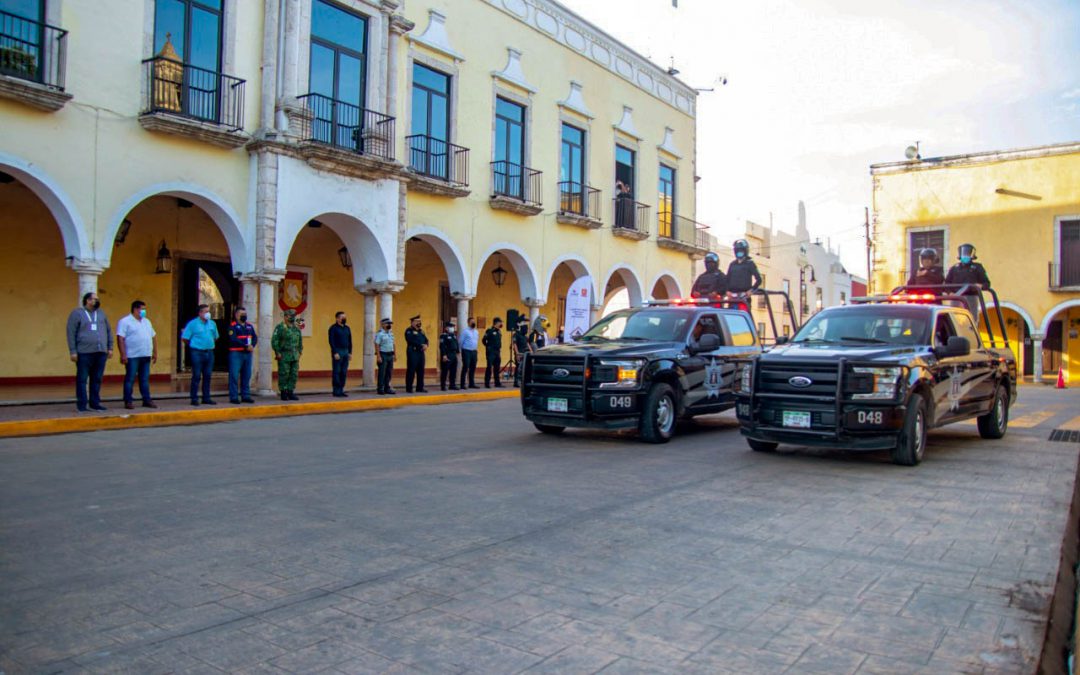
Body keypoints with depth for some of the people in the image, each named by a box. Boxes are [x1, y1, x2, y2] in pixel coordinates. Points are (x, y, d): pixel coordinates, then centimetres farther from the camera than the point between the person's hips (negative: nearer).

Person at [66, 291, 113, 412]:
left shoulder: (101, 313, 16)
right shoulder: (77, 313, 2)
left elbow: (108, 331, 19)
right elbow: (71, 333, -3)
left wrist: (110, 348, 12)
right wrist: (73, 351, -9)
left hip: (101, 352, 4)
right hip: (84, 353, -4)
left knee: (97, 379, 7)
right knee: (82, 379, 0)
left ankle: (95, 403, 15)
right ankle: (81, 405, 4)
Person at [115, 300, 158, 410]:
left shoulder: (147, 322, 18)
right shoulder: (125, 321, -4)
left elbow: (153, 337, 21)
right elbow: (120, 338, -11)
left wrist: (155, 352, 14)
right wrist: (123, 354, -18)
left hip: (146, 356, 6)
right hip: (132, 356, -6)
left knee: (145, 379, 9)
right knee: (130, 379, -2)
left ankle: (147, 400, 12)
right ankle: (128, 401, 3)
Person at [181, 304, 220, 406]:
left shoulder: (212, 324, 10)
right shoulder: (193, 324, -5)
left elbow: (215, 337, 22)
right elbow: (184, 338, -4)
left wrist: (210, 344, 13)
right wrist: (193, 345, 4)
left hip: (209, 352, 5)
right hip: (197, 353, -5)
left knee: (207, 376, 8)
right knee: (196, 376, -3)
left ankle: (206, 398, 15)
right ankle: (194, 399, 3)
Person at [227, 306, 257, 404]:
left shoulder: (249, 326, 16)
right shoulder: (233, 326, -4)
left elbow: (255, 337, 10)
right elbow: (233, 339, -16)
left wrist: (252, 345, -11)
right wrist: (246, 346, -22)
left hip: (247, 354, 6)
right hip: (236, 353, -6)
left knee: (246, 376, 10)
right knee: (234, 375, -6)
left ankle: (245, 396, 17)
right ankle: (233, 397, -2)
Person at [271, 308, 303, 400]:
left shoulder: (296, 328, 13)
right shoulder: (280, 327, -8)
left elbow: (300, 340, 23)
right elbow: (274, 341, -11)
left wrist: (300, 351, 15)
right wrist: (277, 352, -14)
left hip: (295, 356, 6)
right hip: (284, 356, -6)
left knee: (294, 374, 6)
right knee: (283, 375, -1)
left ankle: (291, 392, 14)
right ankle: (283, 393, 7)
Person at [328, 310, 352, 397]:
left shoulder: (347, 328, 15)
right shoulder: (333, 328, -4)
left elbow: (350, 341, 17)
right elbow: (331, 341, -11)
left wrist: (350, 352, 10)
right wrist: (335, 353, -16)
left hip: (346, 352, 6)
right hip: (337, 352, -6)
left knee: (344, 372, 6)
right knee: (336, 372, -3)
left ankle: (341, 390, 12)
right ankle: (336, 391, 0)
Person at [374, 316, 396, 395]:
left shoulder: (391, 333, 13)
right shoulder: (380, 333, -10)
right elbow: (377, 345, -14)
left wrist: (394, 354, 13)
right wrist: (378, 356, -20)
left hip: (390, 355, 7)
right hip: (383, 355, -7)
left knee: (389, 373, 10)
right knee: (382, 373, -4)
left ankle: (387, 388, 18)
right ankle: (380, 389, 2)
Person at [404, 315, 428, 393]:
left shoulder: (420, 331, 20)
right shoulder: (409, 331, -4)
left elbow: (425, 339, 15)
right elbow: (411, 340, -18)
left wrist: (426, 345, -8)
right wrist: (421, 345, -17)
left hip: (421, 352, 8)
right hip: (413, 352, -8)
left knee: (421, 370, 8)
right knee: (411, 370, -6)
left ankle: (420, 388, 15)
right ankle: (409, 388, -1)